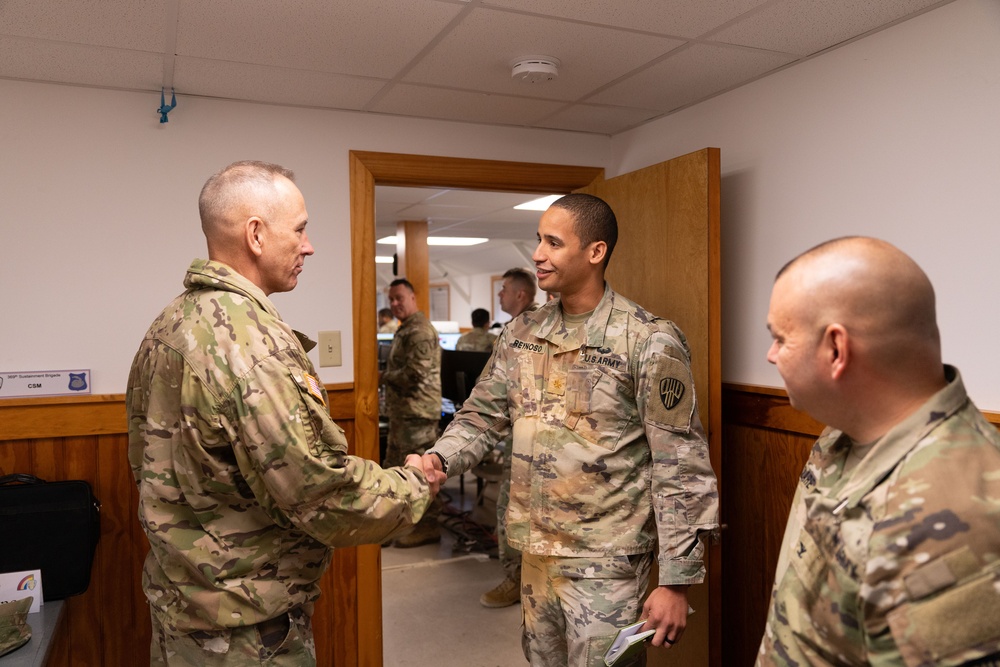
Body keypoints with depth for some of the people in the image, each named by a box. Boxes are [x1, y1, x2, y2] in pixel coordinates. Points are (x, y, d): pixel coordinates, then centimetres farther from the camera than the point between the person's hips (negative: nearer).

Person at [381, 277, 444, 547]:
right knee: (396, 467, 17)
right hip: (402, 411, 11)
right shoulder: (405, 330, 20)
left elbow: (415, 373, -22)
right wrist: (386, 378, 8)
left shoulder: (420, 330, -14)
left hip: (418, 411, -11)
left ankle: (428, 526, 5)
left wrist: (383, 378, -11)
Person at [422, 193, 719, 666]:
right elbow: (483, 416, 8)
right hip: (534, 552, 6)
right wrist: (439, 458, -12)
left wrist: (675, 580, -13)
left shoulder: (650, 343, -15)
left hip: (605, 562, -6)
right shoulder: (520, 334, 2)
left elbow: (680, 468, -14)